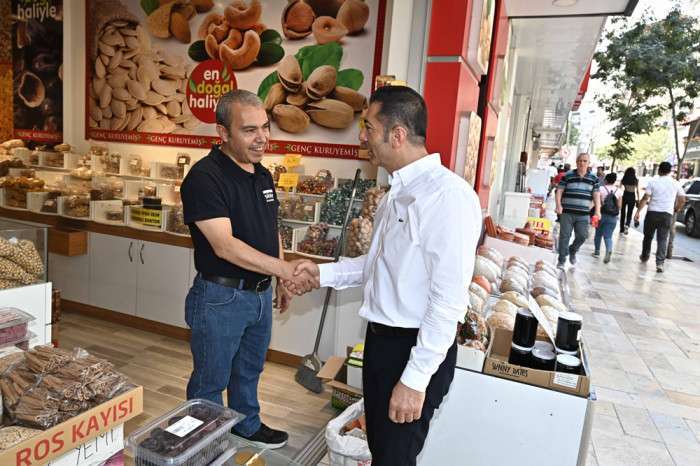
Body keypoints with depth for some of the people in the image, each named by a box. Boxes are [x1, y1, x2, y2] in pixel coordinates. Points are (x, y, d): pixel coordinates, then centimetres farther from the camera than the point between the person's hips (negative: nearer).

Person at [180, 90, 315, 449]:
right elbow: (225, 246, -28)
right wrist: (286, 269, -31)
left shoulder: (263, 176, 5)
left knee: (249, 371, 25)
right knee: (211, 380, 13)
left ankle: (248, 427, 47)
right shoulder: (205, 177, -20)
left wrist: (281, 283, 14)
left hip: (260, 294, 8)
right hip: (220, 297, -7)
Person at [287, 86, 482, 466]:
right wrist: (324, 273, 8)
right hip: (380, 338, 8)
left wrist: (415, 378, -20)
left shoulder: (448, 195, -22)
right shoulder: (397, 192, 7)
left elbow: (449, 299, -23)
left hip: (417, 350, -8)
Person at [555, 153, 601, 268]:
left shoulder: (593, 178, 8)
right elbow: (559, 191, 1)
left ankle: (572, 250, 29)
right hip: (567, 212, -2)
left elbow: (596, 195, 4)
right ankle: (562, 260, 10)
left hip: (583, 214, 2)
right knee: (564, 236, -1)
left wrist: (597, 210, -6)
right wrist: (558, 205, -13)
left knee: (582, 235, -2)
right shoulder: (567, 176, 2)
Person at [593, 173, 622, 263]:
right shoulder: (619, 191, 2)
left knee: (598, 234, 16)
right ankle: (609, 250, -24)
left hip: (601, 214, -1)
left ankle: (597, 252, 25)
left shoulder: (601, 189, -6)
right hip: (612, 217, 2)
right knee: (608, 236, 2)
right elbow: (619, 206, 1)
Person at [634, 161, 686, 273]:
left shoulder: (653, 181, -3)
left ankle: (644, 257, 31)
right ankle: (660, 263, -9)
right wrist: (675, 207, 25)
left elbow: (645, 198, -10)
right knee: (663, 239, 1)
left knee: (648, 236, 16)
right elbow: (682, 199, 7)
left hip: (652, 213, -1)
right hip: (667, 214, 1)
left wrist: (638, 212, -9)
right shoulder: (675, 183, 4)